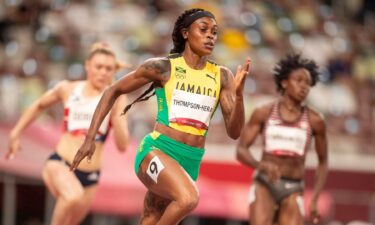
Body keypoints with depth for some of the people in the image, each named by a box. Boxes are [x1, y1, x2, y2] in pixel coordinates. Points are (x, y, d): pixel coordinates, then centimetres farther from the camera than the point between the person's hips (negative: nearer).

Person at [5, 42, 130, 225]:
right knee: (74, 197, -36)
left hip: (89, 175, 2)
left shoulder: (116, 99, 0)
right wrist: (15, 133, 23)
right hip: (60, 164, -2)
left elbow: (122, 145, -7)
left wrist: (116, 113, -19)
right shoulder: (68, 89, 2)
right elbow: (39, 106, 23)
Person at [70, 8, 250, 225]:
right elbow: (113, 91, 8)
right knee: (189, 198, -33)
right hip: (157, 152, -4)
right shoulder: (163, 67, -2)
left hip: (191, 163, 4)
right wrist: (90, 138, 2)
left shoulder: (222, 76, 6)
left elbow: (234, 131, 4)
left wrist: (239, 94, -14)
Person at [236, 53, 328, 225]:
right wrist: (261, 165, -22)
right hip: (264, 185, -1)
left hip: (292, 191, 1)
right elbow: (241, 150, -1)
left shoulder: (314, 121, 3)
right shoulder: (263, 113, 2)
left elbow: (323, 163, 13)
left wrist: (314, 199, 4)